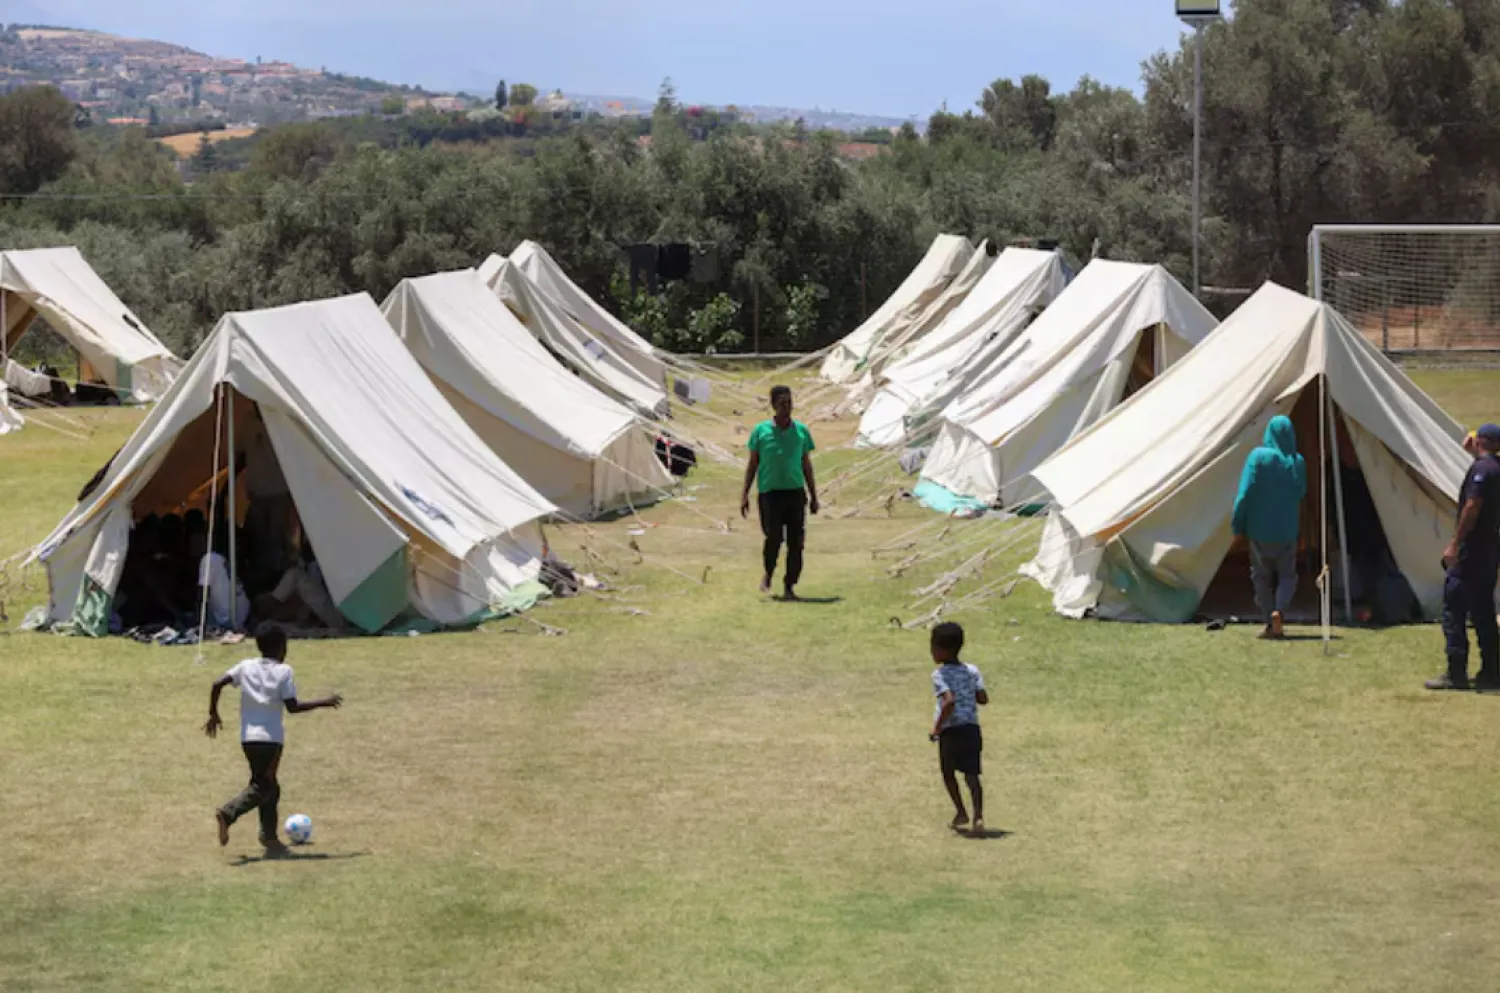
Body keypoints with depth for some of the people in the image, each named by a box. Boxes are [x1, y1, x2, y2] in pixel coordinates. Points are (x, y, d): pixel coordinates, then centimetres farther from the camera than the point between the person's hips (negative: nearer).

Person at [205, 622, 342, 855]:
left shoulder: (246, 667, 8)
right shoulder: (283, 671, -4)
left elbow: (217, 684, -1)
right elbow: (292, 706, -10)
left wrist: (213, 714, 9)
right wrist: (323, 703, -1)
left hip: (248, 737, 6)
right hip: (271, 738, -6)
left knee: (269, 786, 18)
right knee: (263, 786, -2)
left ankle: (270, 838, 16)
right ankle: (228, 813, -25)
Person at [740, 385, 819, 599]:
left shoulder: (802, 431, 6)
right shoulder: (761, 431, 1)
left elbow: (807, 466, 13)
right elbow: (752, 465, 7)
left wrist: (813, 497, 11)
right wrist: (744, 494, 1)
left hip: (795, 492, 2)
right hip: (770, 493, -2)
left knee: (796, 542, -1)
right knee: (774, 538, -13)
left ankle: (789, 586, 9)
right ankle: (768, 573, 16)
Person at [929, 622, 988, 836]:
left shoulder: (939, 674, -11)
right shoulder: (972, 671, 4)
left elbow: (949, 702, -24)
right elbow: (983, 698, 0)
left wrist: (937, 728, -15)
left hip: (950, 730, -4)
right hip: (972, 729, 4)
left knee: (948, 772, 20)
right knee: (971, 775, 2)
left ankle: (961, 812, 19)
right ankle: (978, 817, -14)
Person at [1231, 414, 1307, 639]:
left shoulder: (1258, 456, -11)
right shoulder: (1298, 462, -2)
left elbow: (1246, 492, -14)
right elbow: (1301, 494, 10)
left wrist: (1238, 525, -8)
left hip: (1260, 528, -2)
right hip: (1287, 530, 2)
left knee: (1262, 577, 11)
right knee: (1287, 576, 13)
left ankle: (1271, 624, 7)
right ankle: (1279, 611, -13)